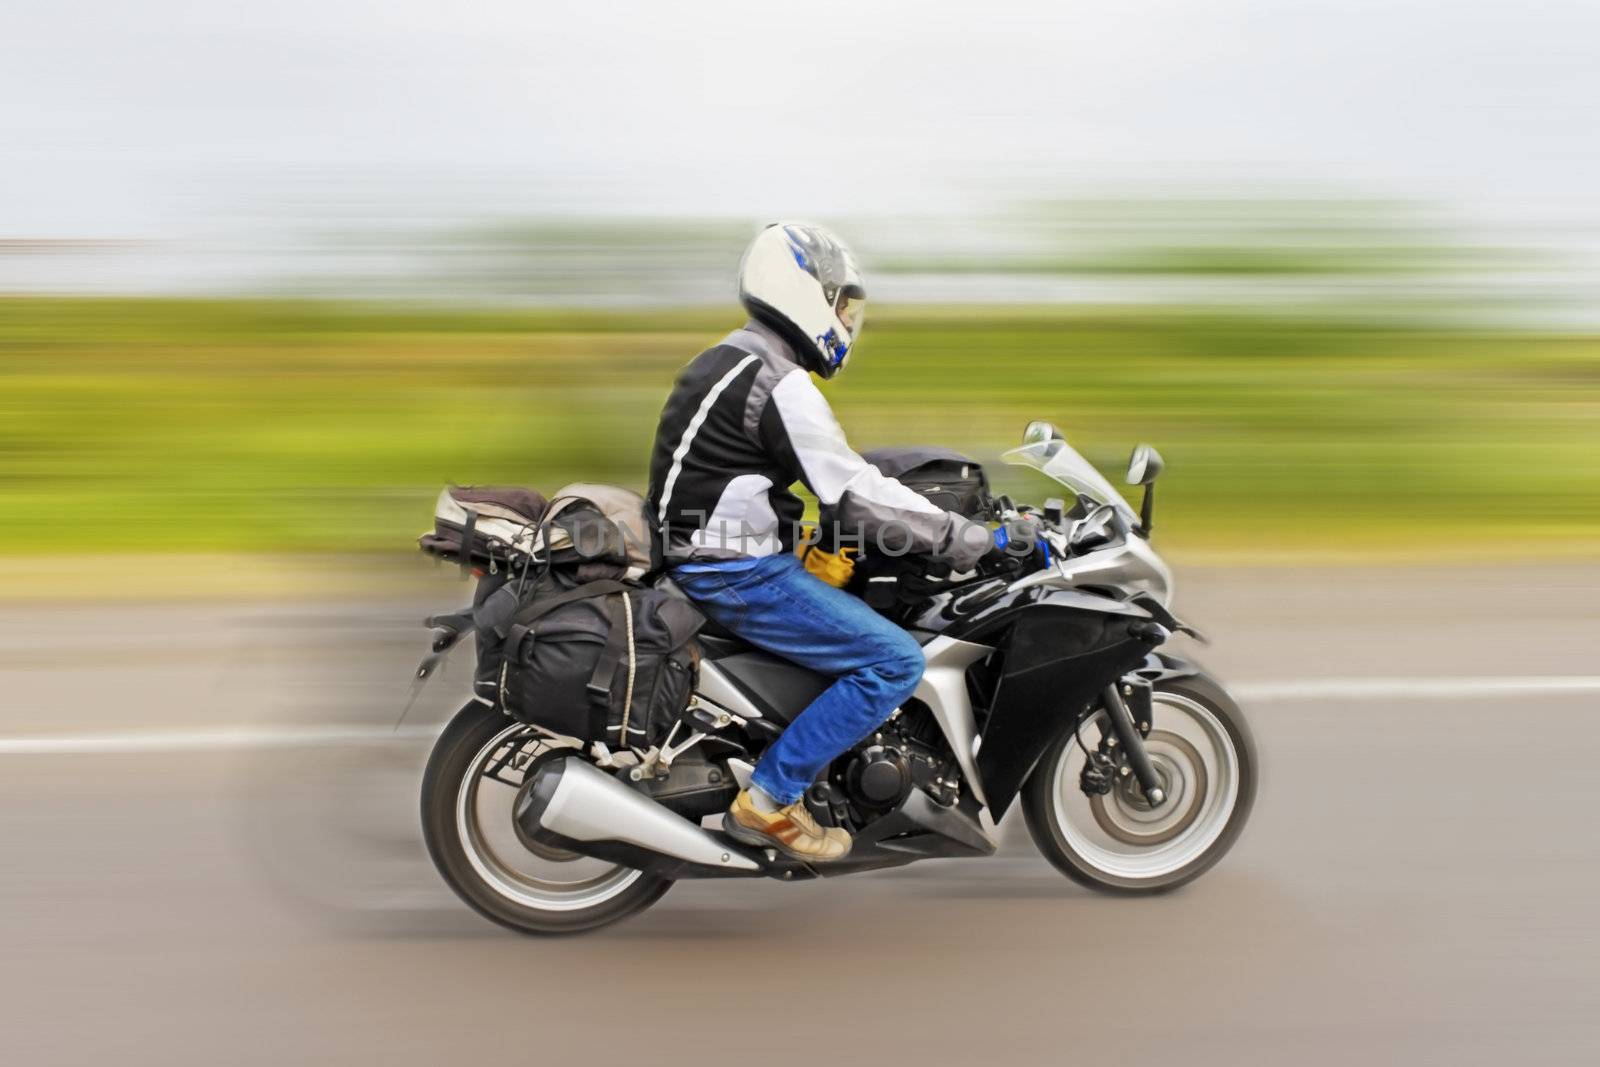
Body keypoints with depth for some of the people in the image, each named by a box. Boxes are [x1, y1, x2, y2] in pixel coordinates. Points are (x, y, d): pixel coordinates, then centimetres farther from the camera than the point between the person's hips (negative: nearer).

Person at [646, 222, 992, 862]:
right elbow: (854, 493, -21)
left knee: (866, 613, 24)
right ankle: (770, 799, -10)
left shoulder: (728, 361, 15)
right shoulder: (779, 383, -17)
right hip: (740, 574, -11)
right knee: (896, 661, -13)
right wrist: (975, 541, -17)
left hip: (701, 559, 11)